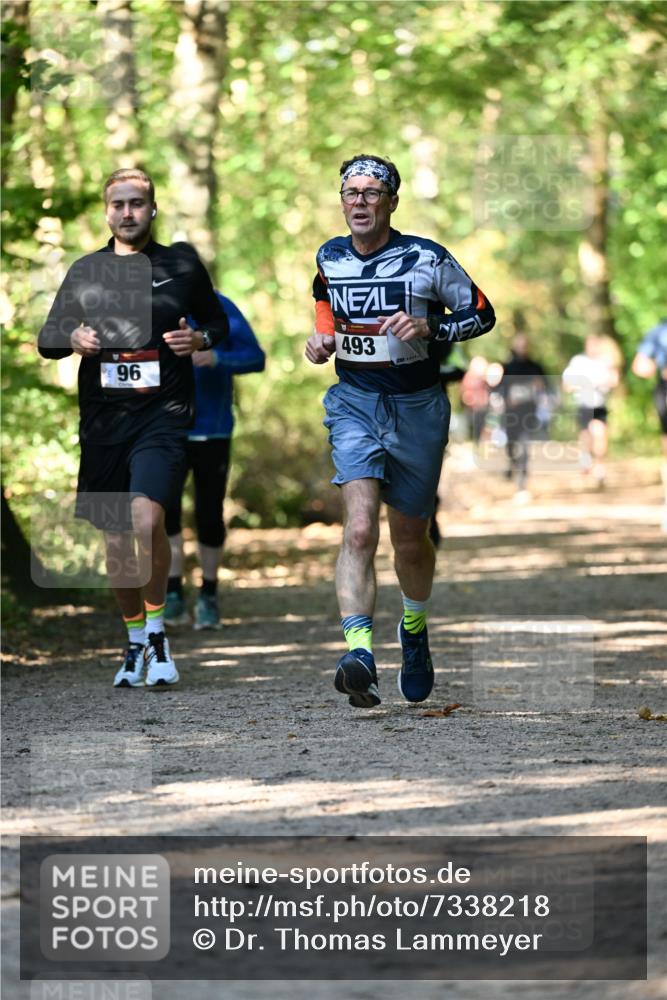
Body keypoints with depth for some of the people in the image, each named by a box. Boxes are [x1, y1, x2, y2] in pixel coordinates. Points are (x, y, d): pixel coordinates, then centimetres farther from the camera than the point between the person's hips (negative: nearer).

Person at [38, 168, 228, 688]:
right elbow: (47, 338, 14)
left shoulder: (182, 263, 6)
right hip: (103, 420, 3)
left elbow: (218, 321, 16)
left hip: (163, 415, -3)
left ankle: (158, 630, -5)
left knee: (147, 519, -23)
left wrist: (200, 339, -6)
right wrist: (72, 339, -8)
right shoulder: (86, 271, 11)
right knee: (117, 540, 8)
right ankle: (136, 640, 26)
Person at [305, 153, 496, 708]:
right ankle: (360, 653, -30)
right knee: (360, 529, -20)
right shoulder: (330, 258, 3)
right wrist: (322, 338, 4)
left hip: (417, 410, -1)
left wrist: (428, 329, -17)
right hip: (354, 405, 1)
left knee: (409, 540, 12)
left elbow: (482, 314, 0)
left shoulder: (427, 259, -8)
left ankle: (414, 628, 42)